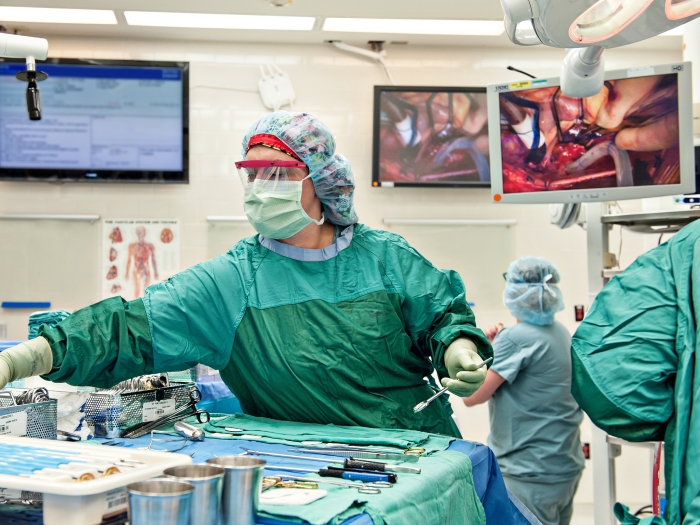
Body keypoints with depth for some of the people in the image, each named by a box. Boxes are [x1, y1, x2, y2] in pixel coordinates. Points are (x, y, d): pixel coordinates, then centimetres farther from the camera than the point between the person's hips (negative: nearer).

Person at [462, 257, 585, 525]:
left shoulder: (514, 338, -20)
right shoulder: (562, 334, 6)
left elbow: (471, 396, -18)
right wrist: (496, 344, 5)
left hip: (531, 475, -9)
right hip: (566, 466, 9)